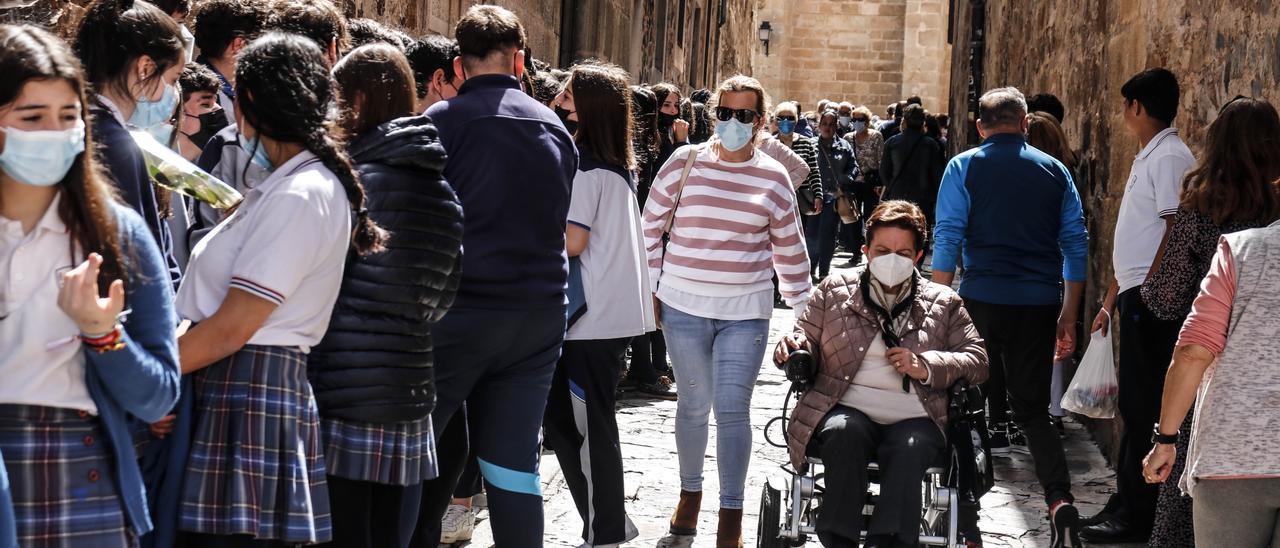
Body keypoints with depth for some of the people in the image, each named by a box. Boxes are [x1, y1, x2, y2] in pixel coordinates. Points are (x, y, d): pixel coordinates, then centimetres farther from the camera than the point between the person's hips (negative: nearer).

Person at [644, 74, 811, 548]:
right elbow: (651, 226, 4)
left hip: (746, 312, 0)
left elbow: (789, 249, 9)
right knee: (693, 405, 10)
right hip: (684, 307, 0)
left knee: (732, 410, -4)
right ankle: (690, 492, 30)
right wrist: (652, 288, 3)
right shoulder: (685, 162, -2)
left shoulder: (773, 177, 2)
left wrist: (801, 306, 9)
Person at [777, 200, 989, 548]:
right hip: (848, 412, 0)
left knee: (910, 448, -35)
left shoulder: (943, 303, 16)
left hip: (914, 419, 0)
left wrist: (927, 366, -8)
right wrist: (795, 348, -6)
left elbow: (978, 361, 10)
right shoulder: (834, 290, 17)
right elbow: (807, 339, 20)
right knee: (844, 433, -35)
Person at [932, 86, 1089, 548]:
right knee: (1033, 410, 10)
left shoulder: (964, 167, 0)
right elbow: (1076, 245, 8)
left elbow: (947, 240, -5)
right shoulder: (1055, 171, 8)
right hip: (1040, 304, 2)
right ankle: (1060, 502, -11)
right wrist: (1068, 317, 14)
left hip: (982, 301, -2)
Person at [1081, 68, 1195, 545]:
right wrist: (1110, 303, 23)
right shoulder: (1147, 158, 18)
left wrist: (1145, 292, -19)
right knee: (1134, 403, 14)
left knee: (1143, 405, -5)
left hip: (1151, 300, -10)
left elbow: (1175, 232, -19)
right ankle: (1128, 505, 23)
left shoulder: (1169, 157, -13)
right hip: (1136, 296, 10)